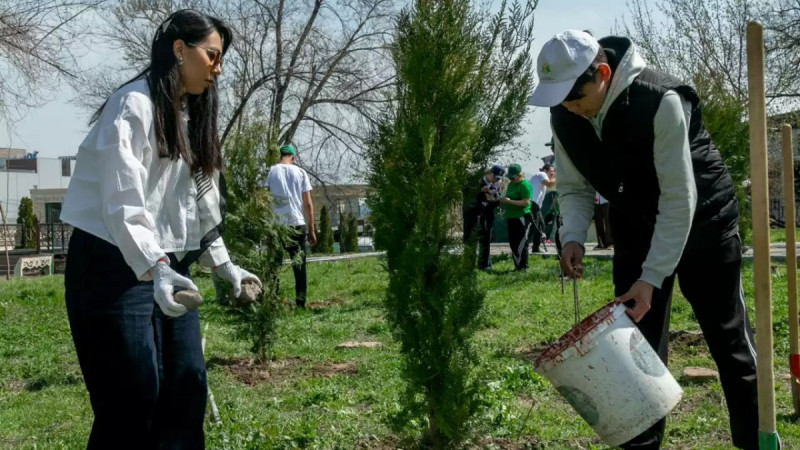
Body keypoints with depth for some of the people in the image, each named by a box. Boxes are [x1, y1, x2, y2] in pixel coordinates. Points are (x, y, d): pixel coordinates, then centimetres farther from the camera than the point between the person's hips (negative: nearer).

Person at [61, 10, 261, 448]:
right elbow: (122, 201, -23)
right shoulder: (134, 105, -13)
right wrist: (154, 267, -34)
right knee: (133, 396, -8)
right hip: (116, 266, -8)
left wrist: (223, 264, 12)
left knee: (189, 385, 4)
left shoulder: (193, 115, 14)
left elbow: (201, 199, 18)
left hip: (169, 265, 8)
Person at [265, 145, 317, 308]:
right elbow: (308, 204, 5)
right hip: (297, 224, 1)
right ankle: (300, 302, 5)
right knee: (299, 266, 7)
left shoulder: (270, 172, 3)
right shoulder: (300, 173, 6)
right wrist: (311, 230, 10)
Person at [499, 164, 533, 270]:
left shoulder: (525, 185, -12)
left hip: (522, 217, -9)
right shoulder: (511, 184, 16)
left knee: (521, 244, -7)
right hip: (511, 218, 9)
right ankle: (517, 266, 19)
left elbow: (526, 202, -19)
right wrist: (503, 200, 2)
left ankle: (522, 267, -2)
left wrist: (510, 201, -21)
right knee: (513, 244, 11)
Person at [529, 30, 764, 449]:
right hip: (636, 228, 5)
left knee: (728, 336, 2)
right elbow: (574, 187, 1)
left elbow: (679, 199, -28)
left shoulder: (660, 101, -31)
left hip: (701, 218, -5)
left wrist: (652, 276, -30)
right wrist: (573, 236, -20)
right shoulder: (563, 119, -12)